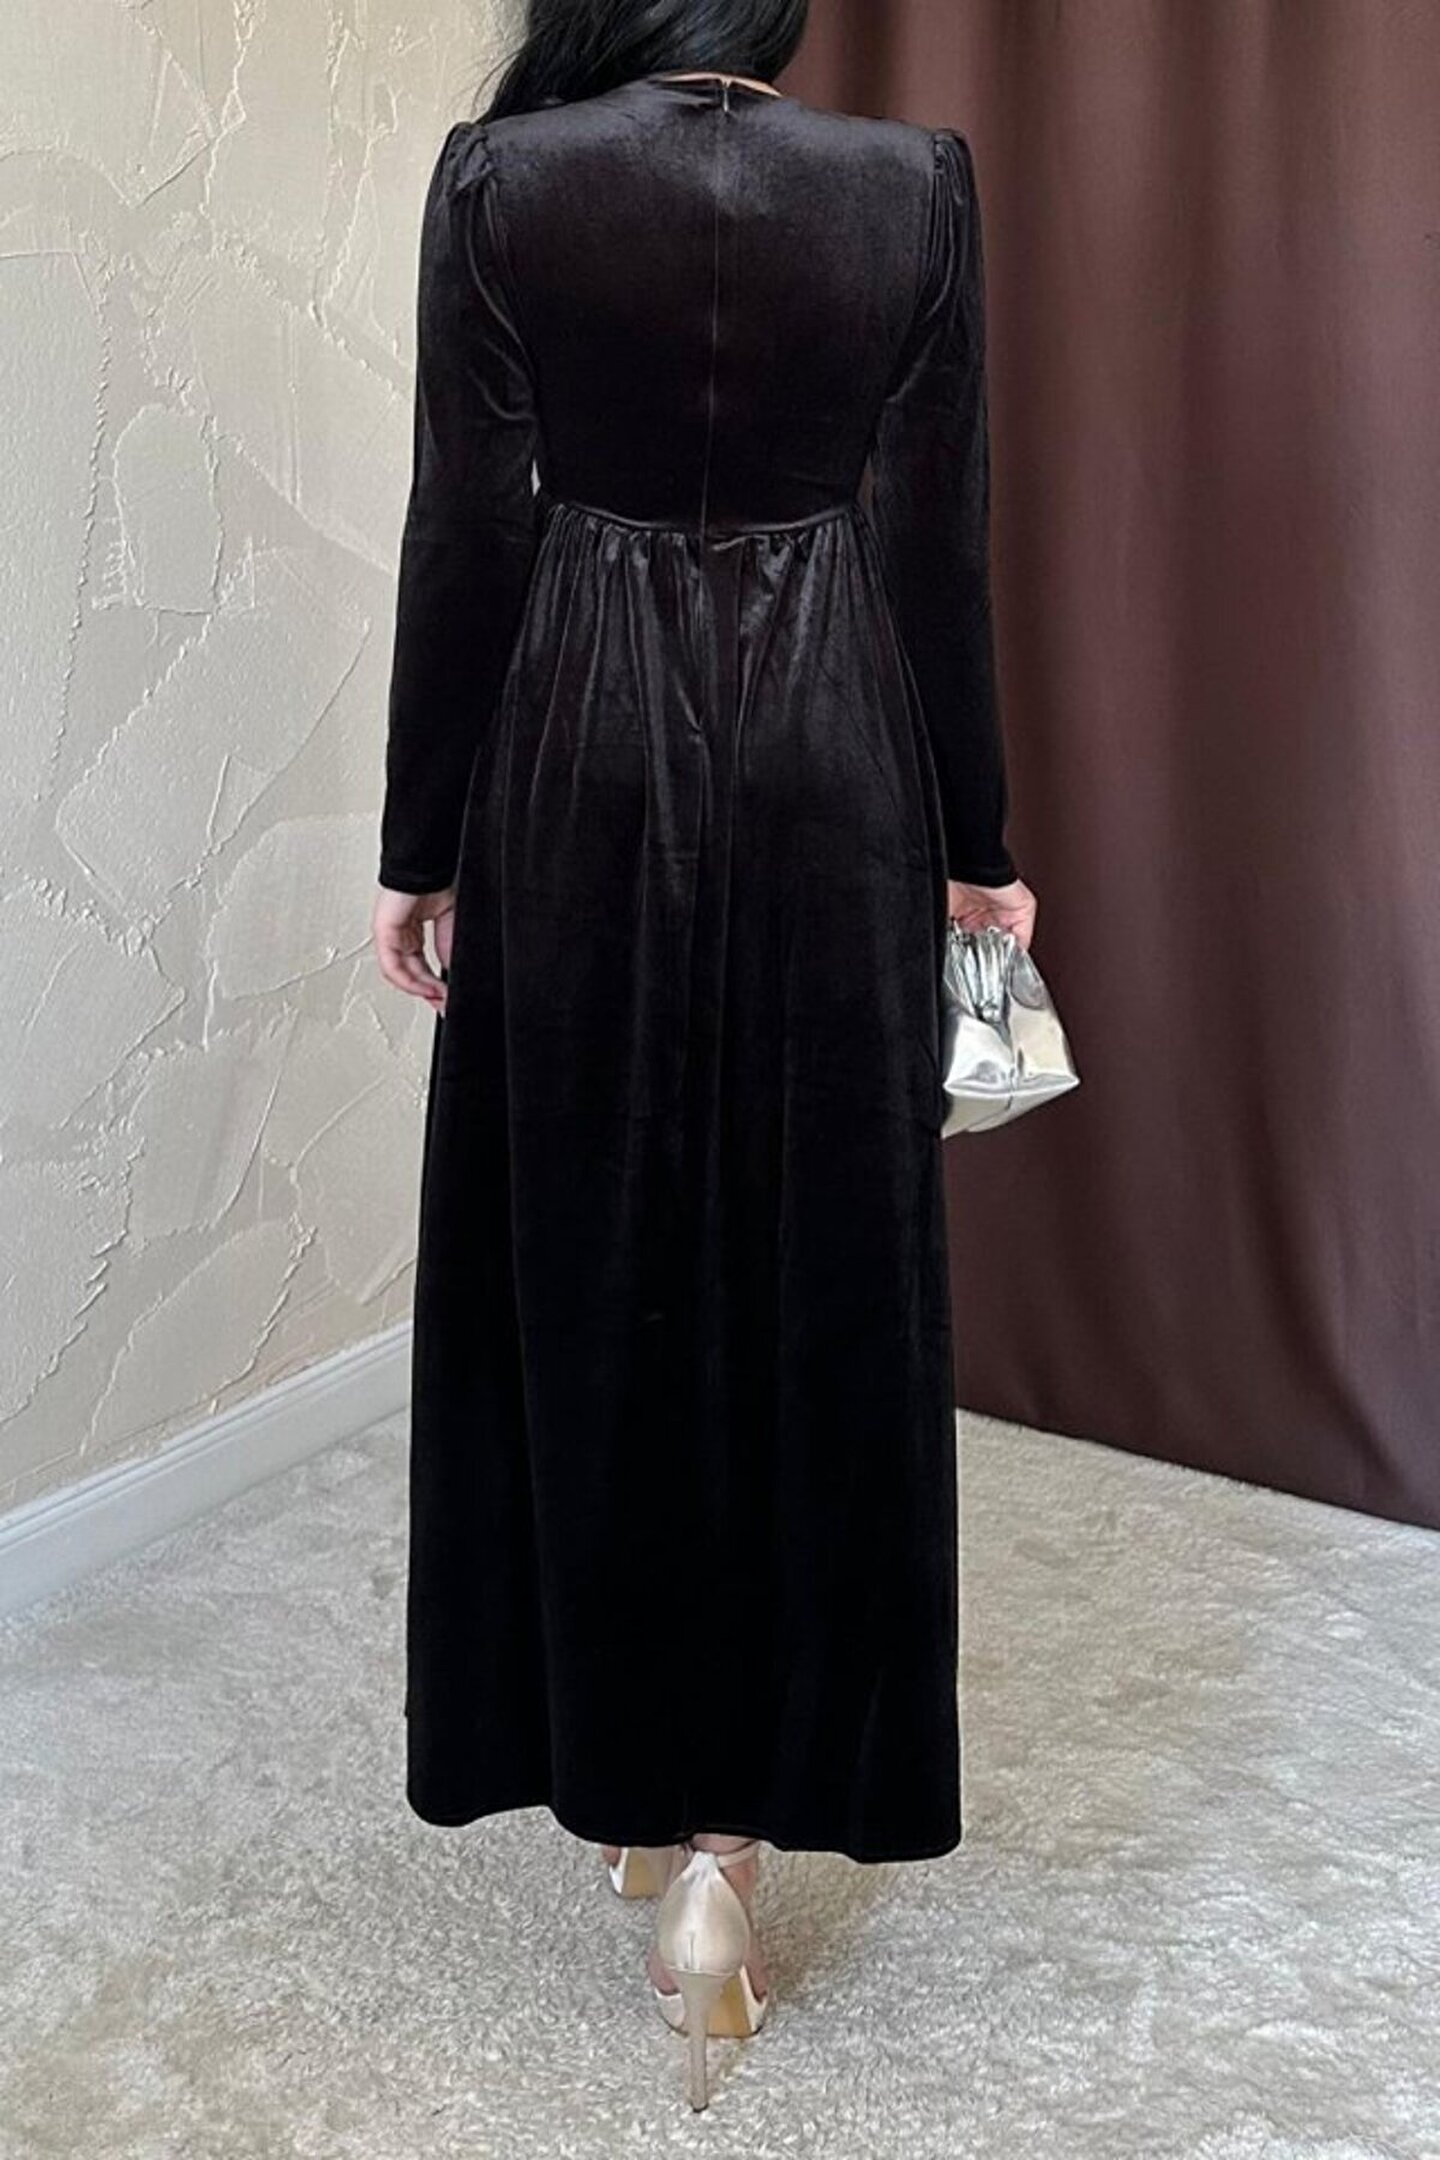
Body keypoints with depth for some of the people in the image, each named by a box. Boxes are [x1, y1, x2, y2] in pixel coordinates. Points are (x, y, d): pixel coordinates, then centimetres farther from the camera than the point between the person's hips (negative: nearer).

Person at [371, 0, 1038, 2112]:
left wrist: (418, 845, 3)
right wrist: (978, 841, 9)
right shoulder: (916, 186, 0)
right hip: (827, 777, 1)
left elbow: (466, 541, -5)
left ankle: (640, 1785, 23)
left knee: (589, 1268, 11)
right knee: (817, 1277, 8)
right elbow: (940, 556, 0)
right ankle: (745, 1809, 11)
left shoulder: (501, 179, -2)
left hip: (579, 773, 0)